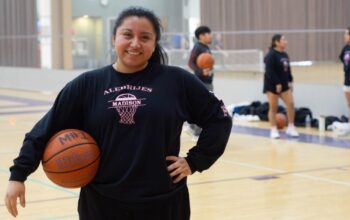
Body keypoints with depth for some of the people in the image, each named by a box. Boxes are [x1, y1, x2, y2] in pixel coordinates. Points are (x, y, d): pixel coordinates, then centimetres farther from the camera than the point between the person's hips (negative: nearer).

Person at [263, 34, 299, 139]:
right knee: (273, 107, 2)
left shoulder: (285, 55, 9)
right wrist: (277, 83, -23)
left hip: (284, 84, 7)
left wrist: (290, 81, 9)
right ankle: (274, 130, 11)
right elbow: (270, 71, -22)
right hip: (272, 85, -7)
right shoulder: (271, 55, -16)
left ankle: (291, 128, 8)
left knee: (290, 104, -2)